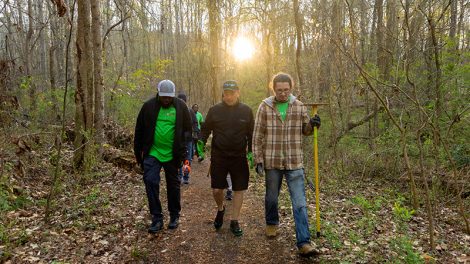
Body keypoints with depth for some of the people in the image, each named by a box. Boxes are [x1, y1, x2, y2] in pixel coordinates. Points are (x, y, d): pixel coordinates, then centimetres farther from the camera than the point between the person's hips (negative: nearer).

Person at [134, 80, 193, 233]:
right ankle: (157, 217, 4)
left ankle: (174, 216, 28)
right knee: (150, 181, -10)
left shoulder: (181, 107, -2)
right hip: (152, 153, 0)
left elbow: (187, 130, 3)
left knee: (173, 185, 10)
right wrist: (138, 153, 8)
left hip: (172, 155, 0)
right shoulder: (149, 106, -1)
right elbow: (139, 130, 6)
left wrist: (182, 150, -7)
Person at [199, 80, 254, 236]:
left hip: (239, 157, 1)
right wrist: (202, 142, -11)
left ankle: (234, 222, 22)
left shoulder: (246, 111, 0)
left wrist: (250, 151, -3)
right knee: (216, 189, 1)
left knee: (239, 189, 5)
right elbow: (206, 129, 7)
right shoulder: (214, 110, -1)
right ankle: (220, 209, 34)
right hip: (218, 157, 0)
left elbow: (251, 134, 6)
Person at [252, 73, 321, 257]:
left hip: (295, 162, 0)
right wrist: (258, 160, -6)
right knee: (271, 198, 18)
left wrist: (312, 125, -10)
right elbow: (257, 135, -2)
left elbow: (305, 130, 13)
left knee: (300, 203, -3)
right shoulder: (265, 106, -3)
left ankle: (304, 243, 1)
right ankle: (272, 224, 44)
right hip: (272, 162, 0)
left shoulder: (299, 106, 1)